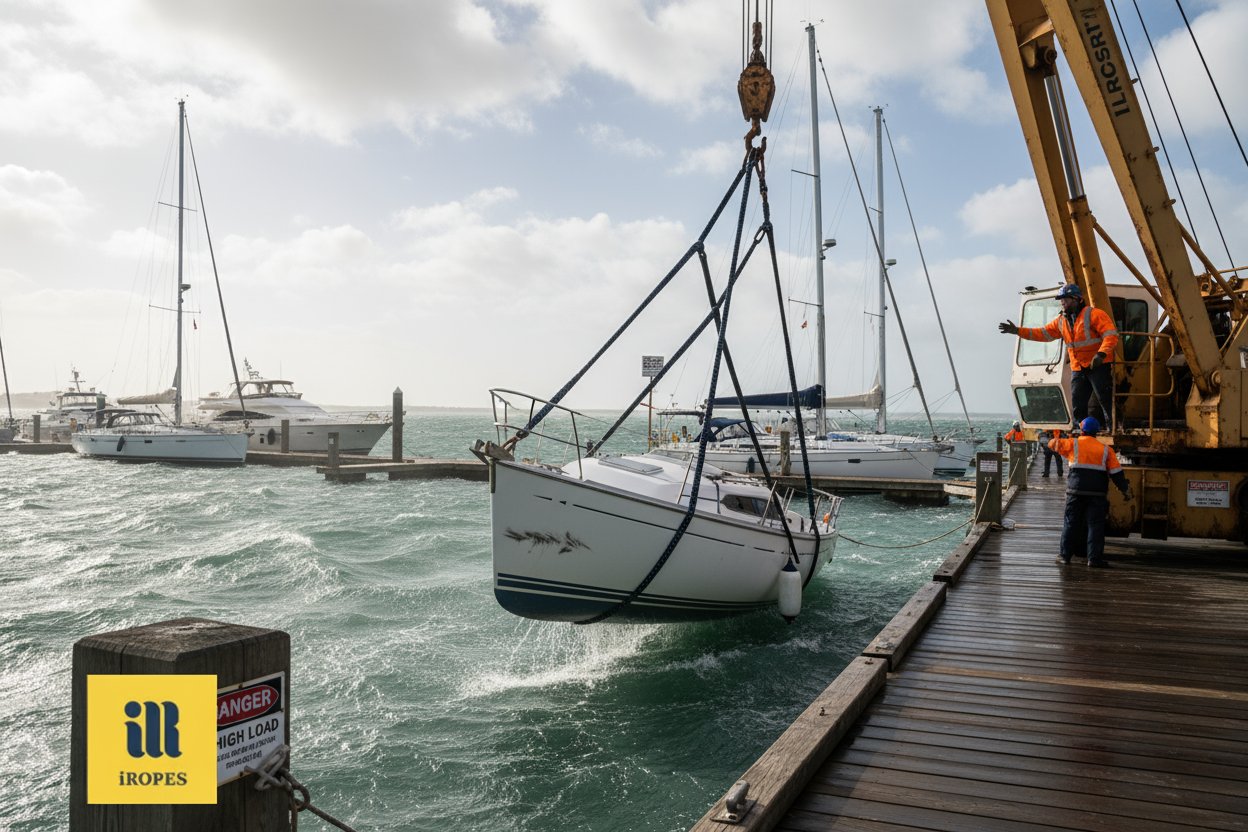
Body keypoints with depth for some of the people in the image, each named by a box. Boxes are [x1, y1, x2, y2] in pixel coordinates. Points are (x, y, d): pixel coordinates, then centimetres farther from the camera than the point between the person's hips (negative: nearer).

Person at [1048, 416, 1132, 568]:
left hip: (1076, 490, 0)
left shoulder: (1073, 444, 2)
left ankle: (1065, 555, 9)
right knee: (1095, 524, 3)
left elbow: (1053, 443, 12)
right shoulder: (1106, 449, 6)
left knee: (1070, 522, 7)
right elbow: (1116, 472, 3)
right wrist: (1125, 489, 10)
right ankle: (1094, 558, 0)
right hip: (1098, 492, 0)